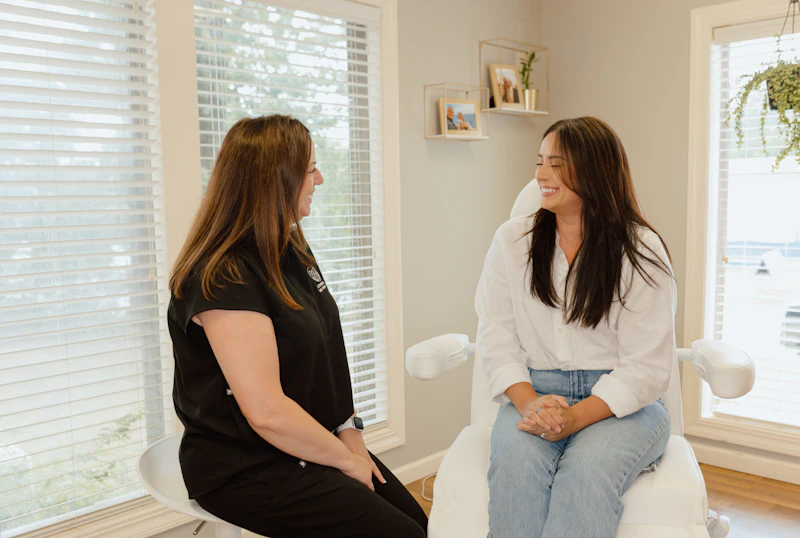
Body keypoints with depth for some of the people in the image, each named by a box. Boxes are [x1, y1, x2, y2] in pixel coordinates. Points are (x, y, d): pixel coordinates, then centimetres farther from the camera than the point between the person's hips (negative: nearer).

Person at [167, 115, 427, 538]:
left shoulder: (290, 252, 9)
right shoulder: (224, 278, -21)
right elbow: (266, 411, -25)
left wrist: (350, 433, 2)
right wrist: (346, 459, -12)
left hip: (306, 445, 8)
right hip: (246, 468, -8)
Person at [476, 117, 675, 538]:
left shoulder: (641, 251, 0)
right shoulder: (511, 240, 8)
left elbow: (646, 366, -6)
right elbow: (496, 338, 3)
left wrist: (576, 417, -20)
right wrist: (529, 402, -15)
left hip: (622, 404, -1)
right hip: (532, 394, 2)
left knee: (586, 473, -33)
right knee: (514, 462, -32)